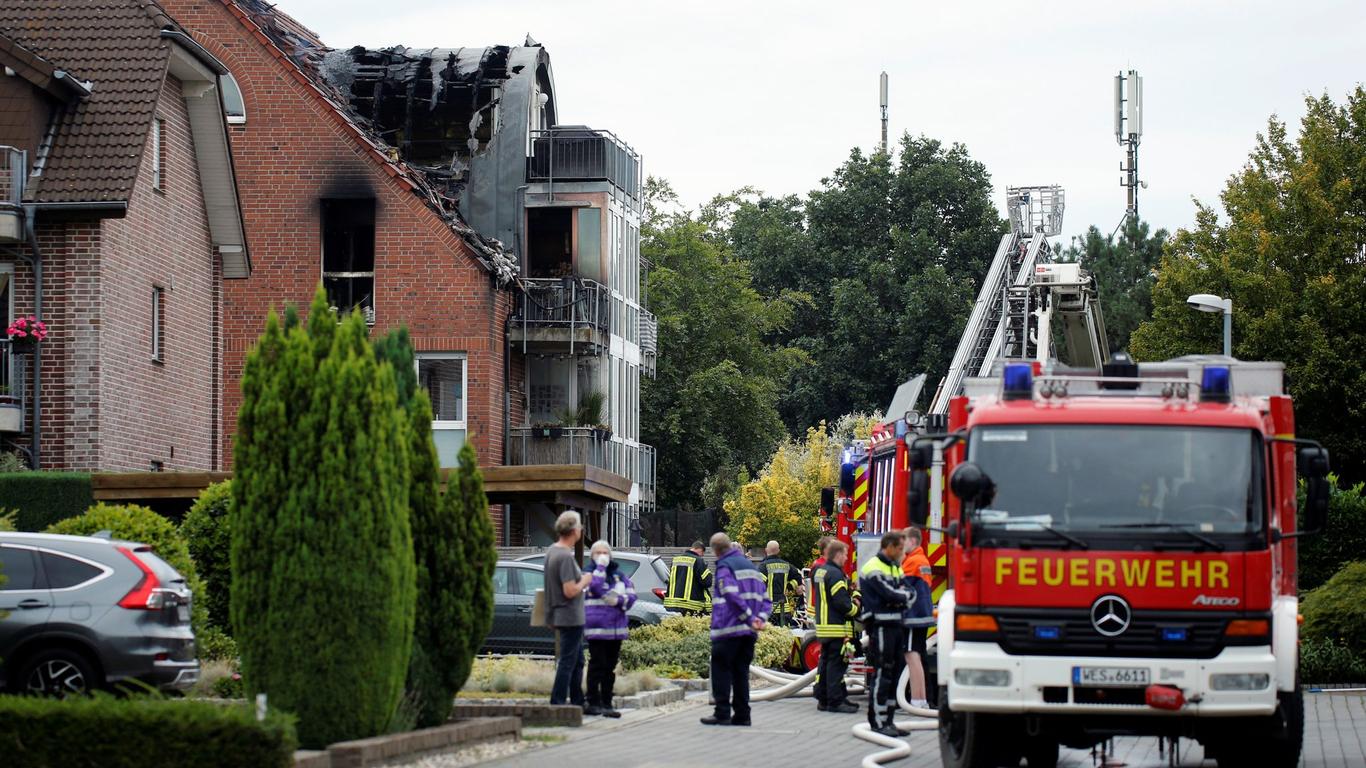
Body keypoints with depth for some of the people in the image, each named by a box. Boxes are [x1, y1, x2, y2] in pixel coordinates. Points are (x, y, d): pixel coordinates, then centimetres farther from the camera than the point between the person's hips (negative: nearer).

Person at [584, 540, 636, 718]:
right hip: (596, 628, -5)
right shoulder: (589, 573, 1)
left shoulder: (618, 574, 14)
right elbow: (596, 586, -19)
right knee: (597, 665, -7)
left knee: (610, 667, 7)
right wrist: (600, 567, -12)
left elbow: (631, 595, 9)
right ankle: (593, 703, -2)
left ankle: (607, 703, 13)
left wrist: (619, 600, -9)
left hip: (616, 628, 5)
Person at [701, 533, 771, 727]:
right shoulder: (750, 565, 19)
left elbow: (733, 596, -21)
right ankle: (742, 714, 8)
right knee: (741, 671, 11)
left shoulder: (724, 567, -7)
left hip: (728, 629, -7)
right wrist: (761, 618, 3)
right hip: (749, 632, 7)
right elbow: (765, 597, 16)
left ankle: (722, 713, -6)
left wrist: (750, 618, -20)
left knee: (721, 670, -2)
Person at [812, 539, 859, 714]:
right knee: (837, 664, -7)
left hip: (823, 625, 10)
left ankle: (823, 699, 17)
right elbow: (842, 603, -21)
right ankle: (836, 701, -7)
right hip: (837, 628, -10)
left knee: (825, 662, 14)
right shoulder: (835, 574, -17)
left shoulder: (819, 572, 15)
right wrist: (856, 610, -4)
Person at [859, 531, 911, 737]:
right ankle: (877, 722, -6)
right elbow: (890, 594, -19)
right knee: (881, 674, -8)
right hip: (880, 626, -9)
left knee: (894, 675, 10)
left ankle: (888, 721, 16)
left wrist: (900, 597, -9)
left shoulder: (896, 568, 19)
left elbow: (906, 595, 12)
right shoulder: (873, 569, -11)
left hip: (896, 625, 9)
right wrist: (905, 596, 0)